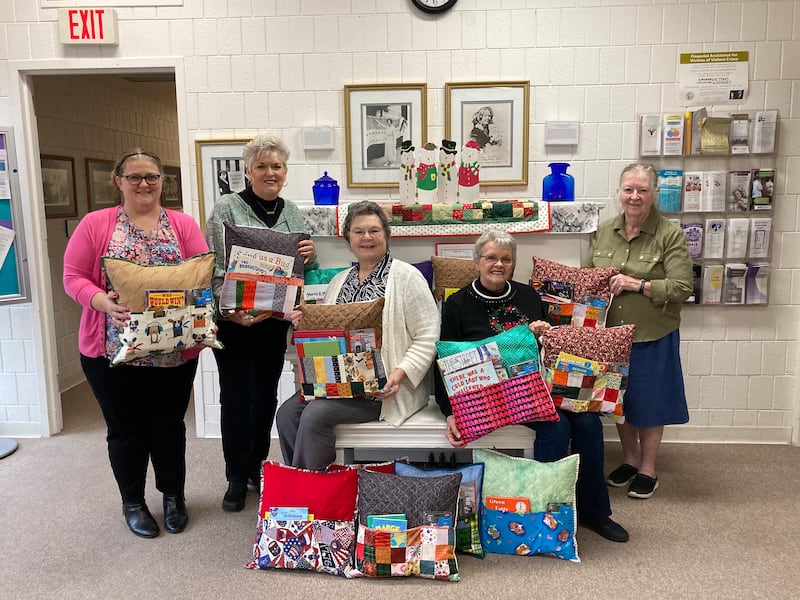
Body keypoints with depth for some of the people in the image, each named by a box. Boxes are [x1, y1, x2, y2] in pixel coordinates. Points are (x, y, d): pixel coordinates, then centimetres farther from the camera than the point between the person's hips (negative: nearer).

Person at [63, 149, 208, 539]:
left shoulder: (183, 225, 4)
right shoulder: (95, 224, 1)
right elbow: (74, 277, -2)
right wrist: (103, 302, -20)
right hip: (112, 348, -1)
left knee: (169, 425, 13)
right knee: (125, 428, 12)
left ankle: (173, 496, 34)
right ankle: (132, 501, 32)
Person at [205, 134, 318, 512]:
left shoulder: (292, 213, 9)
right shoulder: (227, 208, -6)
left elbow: (307, 269, 15)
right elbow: (214, 268, -12)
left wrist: (310, 254, -9)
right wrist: (231, 310, -25)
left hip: (275, 321, 5)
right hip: (234, 321, -4)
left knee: (266, 395, 14)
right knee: (236, 398, 2)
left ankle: (257, 466, 32)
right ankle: (237, 479, 18)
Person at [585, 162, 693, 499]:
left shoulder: (670, 235, -10)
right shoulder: (603, 231, 3)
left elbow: (681, 288, -15)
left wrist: (637, 284, -24)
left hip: (652, 336, -4)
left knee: (649, 402, 9)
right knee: (620, 398, 16)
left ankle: (647, 469, 29)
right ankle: (629, 460, 37)